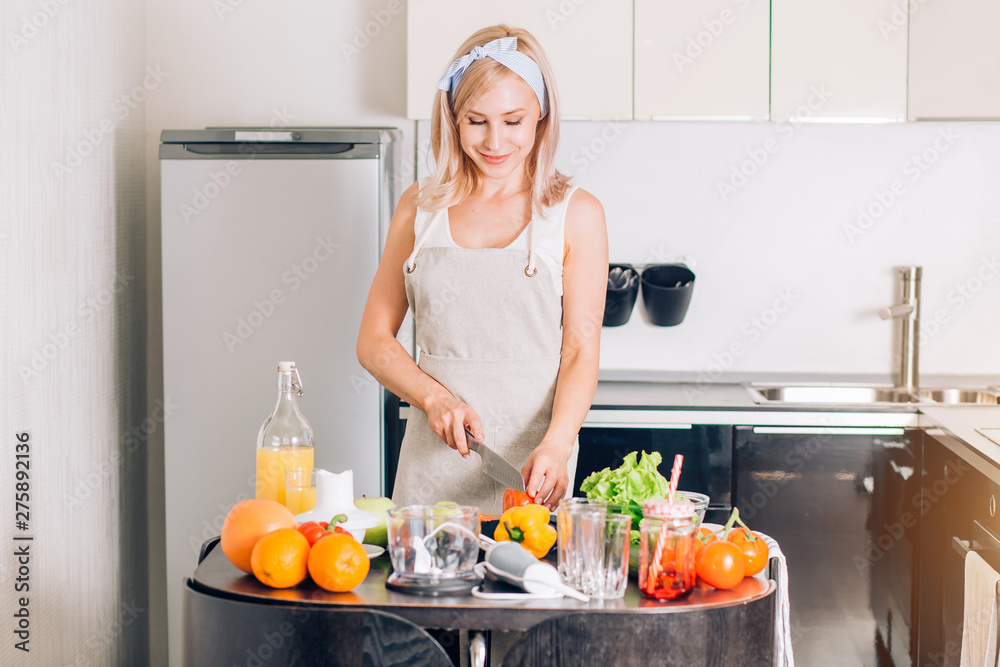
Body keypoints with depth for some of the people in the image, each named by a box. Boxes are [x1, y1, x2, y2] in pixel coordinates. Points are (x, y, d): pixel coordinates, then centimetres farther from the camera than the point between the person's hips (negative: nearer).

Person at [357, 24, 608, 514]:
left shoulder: (576, 215, 1)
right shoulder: (421, 208, 8)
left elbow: (581, 350, -5)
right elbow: (373, 340, 8)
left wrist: (556, 444, -22)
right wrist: (434, 397, -10)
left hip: (532, 465, -2)